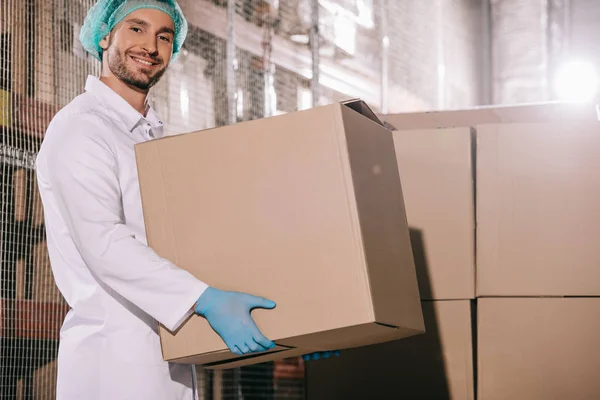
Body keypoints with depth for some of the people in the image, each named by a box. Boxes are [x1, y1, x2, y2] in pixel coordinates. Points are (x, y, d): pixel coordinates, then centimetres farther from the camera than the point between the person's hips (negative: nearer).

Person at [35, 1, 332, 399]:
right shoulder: (79, 128, -8)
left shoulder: (154, 137, 21)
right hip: (112, 365, -8)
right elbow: (103, 243, -21)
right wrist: (207, 301, -29)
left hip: (171, 366, 8)